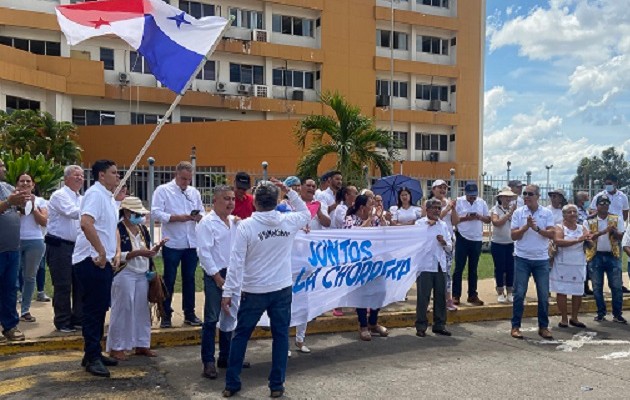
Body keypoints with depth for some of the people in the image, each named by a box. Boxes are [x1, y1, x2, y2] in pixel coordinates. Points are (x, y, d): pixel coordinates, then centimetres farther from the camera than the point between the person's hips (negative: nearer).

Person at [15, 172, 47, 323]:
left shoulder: (40, 201, 9)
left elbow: (44, 222, 0)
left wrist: (33, 207, -5)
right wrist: (20, 207, -11)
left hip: (35, 242, 1)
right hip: (15, 241, -1)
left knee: (29, 276, 7)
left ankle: (25, 310, 14)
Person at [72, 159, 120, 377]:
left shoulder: (109, 197, 16)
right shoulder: (95, 194, -14)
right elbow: (86, 223, -30)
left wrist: (113, 253, 17)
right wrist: (101, 251, -28)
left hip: (103, 260, 10)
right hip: (92, 260, -10)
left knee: (100, 308, 14)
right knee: (94, 308, -4)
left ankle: (94, 353, 24)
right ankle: (92, 358, 4)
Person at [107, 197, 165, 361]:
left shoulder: (143, 229, 11)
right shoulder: (118, 230, -11)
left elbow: (150, 253, 16)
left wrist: (157, 247, -4)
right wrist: (137, 252, -25)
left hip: (142, 275, 7)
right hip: (124, 275, -7)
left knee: (142, 309, 11)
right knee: (123, 310, -1)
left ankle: (141, 344, 21)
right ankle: (116, 347, 11)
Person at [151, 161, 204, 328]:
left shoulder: (194, 192, 13)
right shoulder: (163, 190, -2)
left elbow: (202, 212, 12)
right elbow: (156, 213, -12)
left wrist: (199, 216, -12)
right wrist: (176, 217, -23)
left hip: (192, 243, 4)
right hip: (172, 244, -4)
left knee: (189, 279, 12)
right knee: (169, 280, 5)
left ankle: (189, 314, 22)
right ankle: (166, 315, 16)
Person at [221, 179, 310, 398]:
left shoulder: (246, 226, -12)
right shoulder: (289, 222, -4)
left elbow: (236, 261, -13)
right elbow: (306, 214, 20)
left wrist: (228, 292, -8)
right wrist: (289, 191, 13)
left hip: (254, 291, -1)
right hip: (282, 290, 2)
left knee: (240, 336, 13)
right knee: (281, 336, 12)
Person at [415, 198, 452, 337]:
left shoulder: (443, 225, 14)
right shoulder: (420, 223, 0)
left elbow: (449, 246, 15)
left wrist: (444, 242, -7)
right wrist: (428, 224, -13)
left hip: (440, 265, 5)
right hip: (425, 265, -5)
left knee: (441, 296, 9)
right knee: (423, 297, -1)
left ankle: (439, 325, 20)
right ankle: (421, 326, 8)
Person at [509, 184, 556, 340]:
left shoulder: (547, 213, 0)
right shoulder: (518, 212, -1)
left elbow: (552, 234, -9)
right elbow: (514, 236, -6)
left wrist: (537, 228, -21)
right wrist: (526, 226, -19)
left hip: (541, 259, 1)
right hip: (522, 259, -1)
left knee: (544, 295, 6)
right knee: (519, 294, 1)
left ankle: (543, 327, 18)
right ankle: (515, 326, 9)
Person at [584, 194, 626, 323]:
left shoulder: (616, 219, 4)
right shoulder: (589, 221, 1)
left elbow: (620, 236, -1)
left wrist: (614, 231, -22)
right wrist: (603, 231, -21)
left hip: (612, 256, 1)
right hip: (595, 257, 0)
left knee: (616, 286, 0)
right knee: (597, 287, 6)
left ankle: (617, 314, 8)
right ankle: (601, 313, 16)